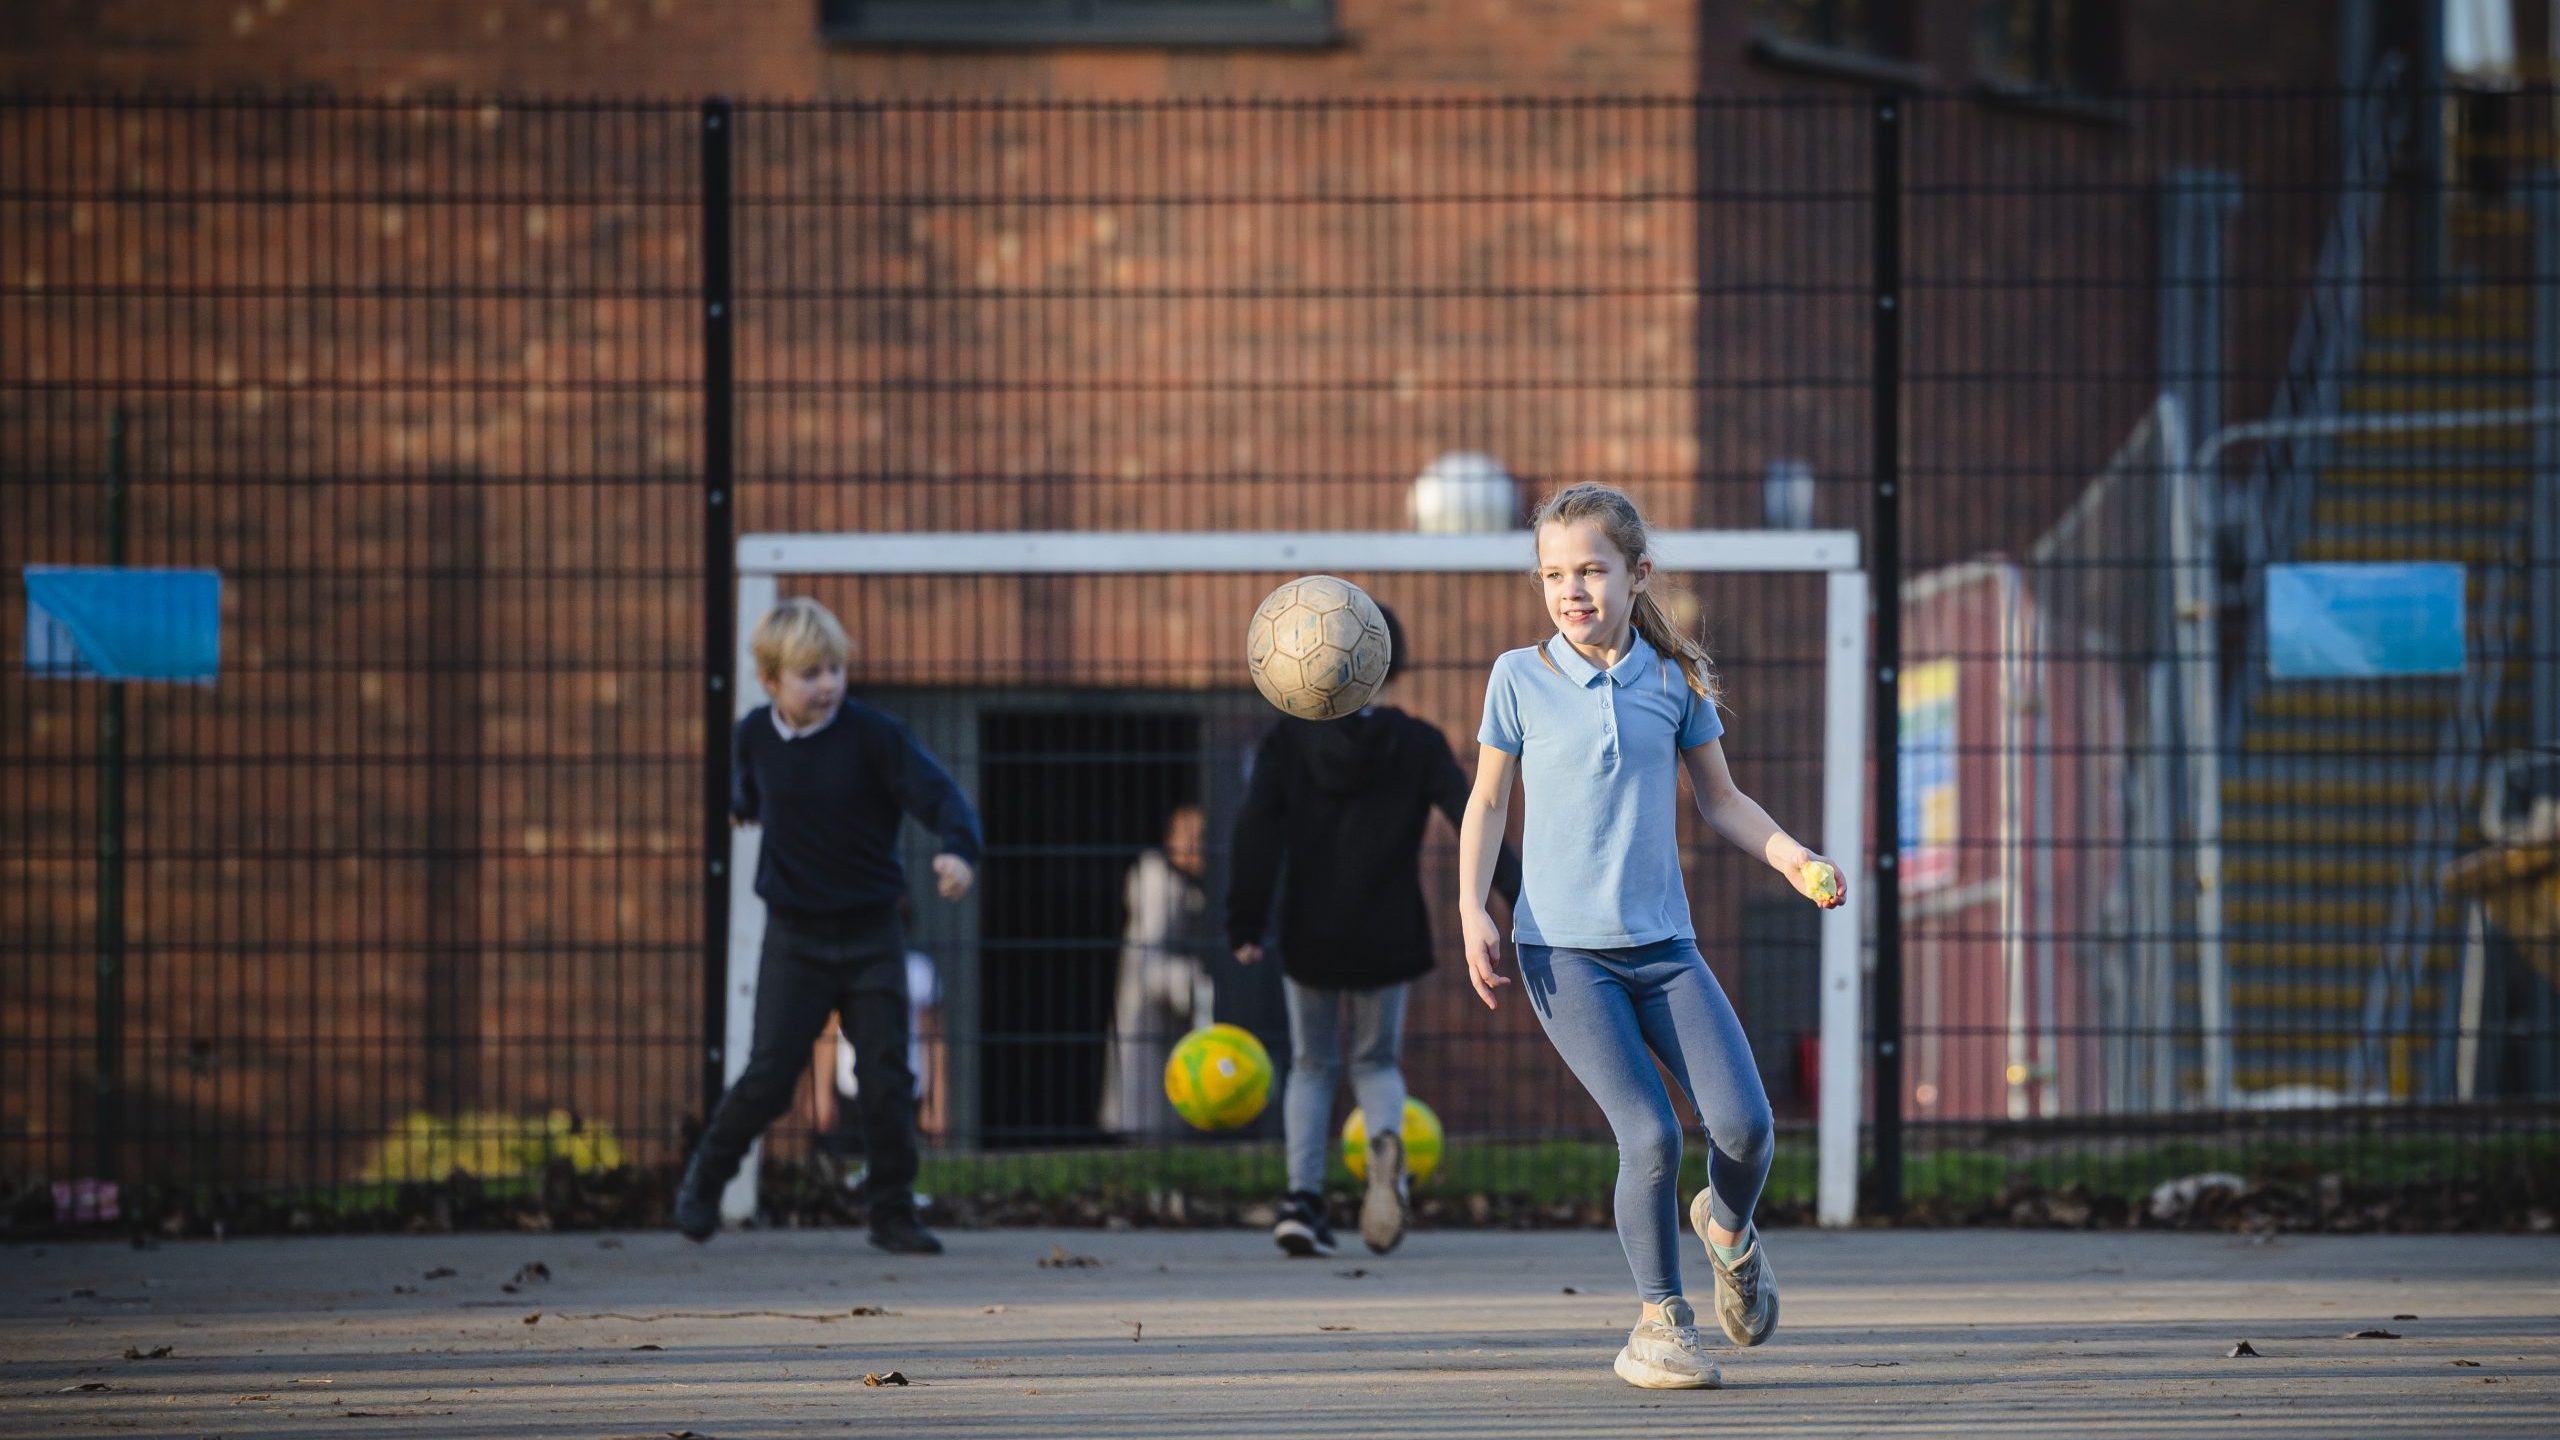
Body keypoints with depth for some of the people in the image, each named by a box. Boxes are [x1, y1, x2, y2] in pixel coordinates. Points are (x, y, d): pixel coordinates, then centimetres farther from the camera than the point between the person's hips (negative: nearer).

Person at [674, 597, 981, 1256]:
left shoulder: (873, 734, -12)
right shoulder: (755, 735, -2)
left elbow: (938, 792, -20)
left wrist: (959, 850, -37)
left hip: (872, 934, -1)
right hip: (795, 935, 1)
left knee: (887, 1077, -2)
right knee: (769, 1073, -5)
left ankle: (893, 1214, 9)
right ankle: (706, 1174, 18)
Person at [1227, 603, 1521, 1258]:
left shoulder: (1289, 739, -2)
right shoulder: (1419, 745, -3)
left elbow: (1257, 831, -9)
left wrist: (1245, 925, -7)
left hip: (1309, 938, 0)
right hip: (1387, 940, 0)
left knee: (1312, 1065, 17)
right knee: (1376, 1062, 17)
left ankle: (1303, 1197, -1)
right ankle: (1386, 1138, -19)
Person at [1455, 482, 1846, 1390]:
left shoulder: (1675, 678, 5)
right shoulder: (1521, 678, 1)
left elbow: (1719, 799, 14)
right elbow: (1489, 801, 10)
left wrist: (1790, 857, -1)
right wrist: (1471, 910, -2)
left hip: (1663, 942, 2)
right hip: (1562, 948, -2)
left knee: (1744, 1125, -10)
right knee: (1649, 1136, -16)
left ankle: (1729, 1229, 26)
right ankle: (1661, 1321, 4)